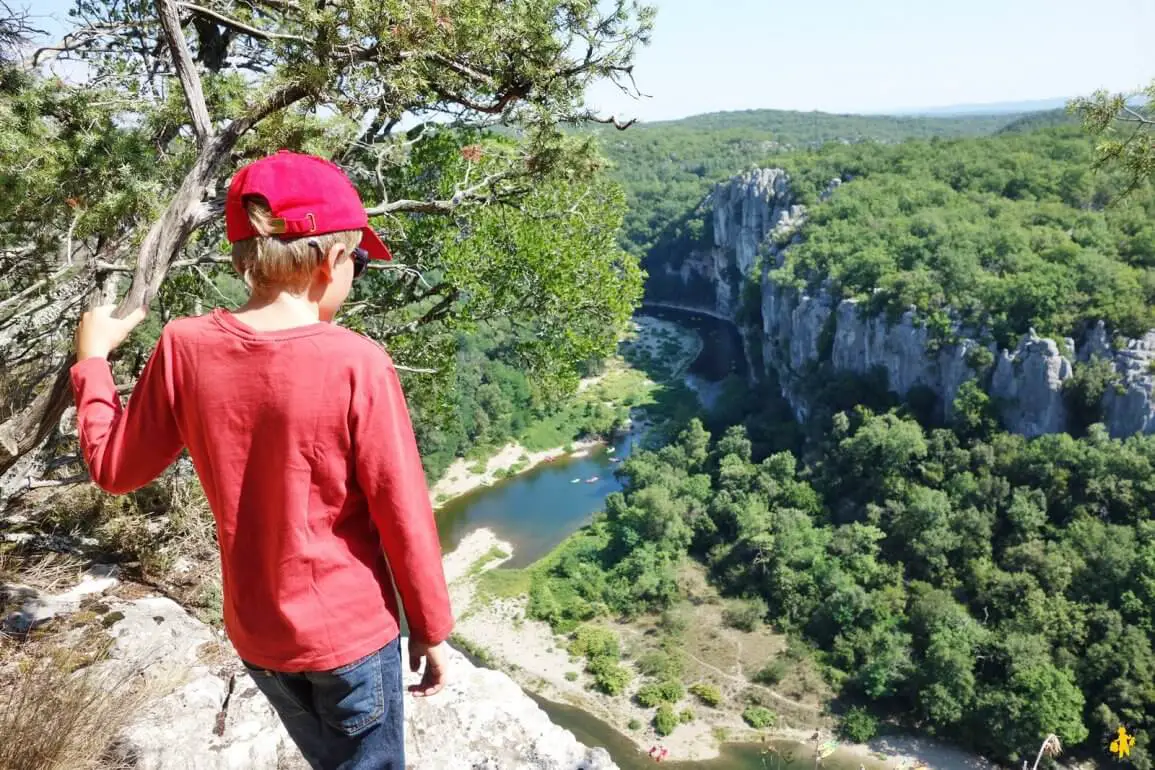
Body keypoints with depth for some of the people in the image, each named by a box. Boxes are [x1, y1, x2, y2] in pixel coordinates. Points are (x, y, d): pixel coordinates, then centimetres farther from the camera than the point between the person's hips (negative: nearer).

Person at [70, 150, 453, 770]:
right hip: (351, 631, -5)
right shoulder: (356, 364, -24)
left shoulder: (184, 349, -12)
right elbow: (403, 516, -18)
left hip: (254, 633, 5)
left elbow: (116, 469, 2)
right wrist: (430, 628, -3)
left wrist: (91, 361, 15)